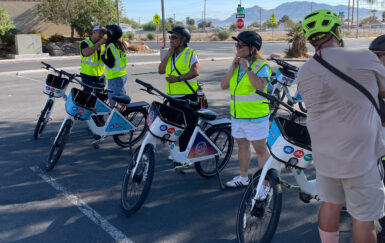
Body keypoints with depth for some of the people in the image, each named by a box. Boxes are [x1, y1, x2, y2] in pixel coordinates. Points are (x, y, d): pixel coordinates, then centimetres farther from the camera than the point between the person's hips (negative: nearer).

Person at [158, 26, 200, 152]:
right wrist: (168, 55, -3)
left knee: (189, 127, -5)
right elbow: (161, 70, 6)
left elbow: (195, 72, -20)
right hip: (173, 96, 7)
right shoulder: (170, 54, 16)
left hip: (188, 96, -7)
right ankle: (181, 151, 26)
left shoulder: (190, 53, -6)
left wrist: (178, 78, -32)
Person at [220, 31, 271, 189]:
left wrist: (247, 68, -24)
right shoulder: (236, 64, 9)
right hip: (237, 115, 7)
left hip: (255, 117, -7)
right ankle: (243, 177, 34)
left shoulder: (261, 66, -10)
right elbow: (223, 85, 1)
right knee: (242, 146, 19)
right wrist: (233, 68, -9)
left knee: (260, 149, 0)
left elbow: (260, 86, -28)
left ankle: (266, 183, 8)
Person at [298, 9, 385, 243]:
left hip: (324, 156, 5)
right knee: (364, 218, 10)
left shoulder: (304, 73, -1)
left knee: (330, 205, 22)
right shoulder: (365, 59, -14)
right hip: (359, 157, -5)